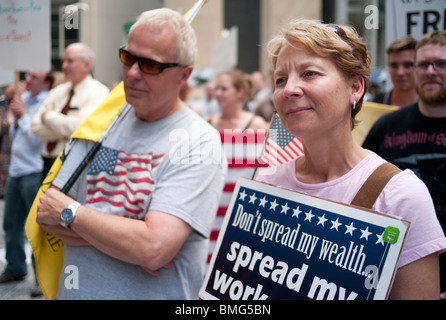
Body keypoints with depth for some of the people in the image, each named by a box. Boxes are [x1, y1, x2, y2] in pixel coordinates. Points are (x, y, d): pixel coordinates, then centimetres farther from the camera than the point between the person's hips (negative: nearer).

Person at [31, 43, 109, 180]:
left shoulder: (98, 92, -6)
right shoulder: (58, 91, 14)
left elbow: (80, 127, -19)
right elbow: (36, 127, 6)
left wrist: (49, 116, -5)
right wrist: (63, 127, -11)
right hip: (50, 163, 6)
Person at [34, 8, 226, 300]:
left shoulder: (198, 144, -17)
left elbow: (153, 249, -28)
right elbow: (47, 215, -4)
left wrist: (70, 212, -16)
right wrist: (123, 239, -20)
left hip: (153, 294, -5)